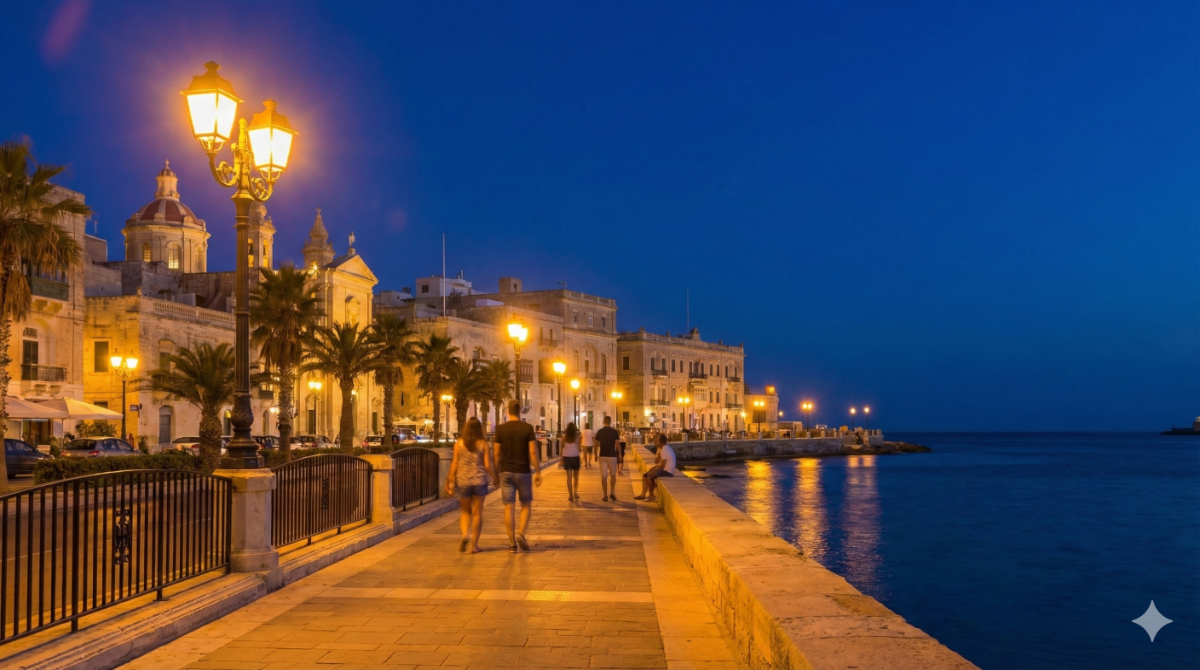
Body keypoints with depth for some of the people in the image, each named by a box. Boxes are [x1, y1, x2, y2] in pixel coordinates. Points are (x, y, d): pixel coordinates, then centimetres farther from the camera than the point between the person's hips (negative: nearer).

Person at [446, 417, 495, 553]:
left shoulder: (459, 444, -1)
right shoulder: (483, 444, -3)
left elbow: (454, 464, -1)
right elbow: (488, 465, -4)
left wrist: (451, 482, 6)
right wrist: (495, 477, 11)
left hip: (463, 481, 1)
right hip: (479, 480, -1)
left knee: (465, 511, 17)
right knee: (477, 513, 7)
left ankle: (465, 534, -8)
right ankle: (474, 545, 9)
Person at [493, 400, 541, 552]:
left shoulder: (500, 429, 0)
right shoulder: (528, 428, -4)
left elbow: (496, 454, 1)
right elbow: (533, 452, -8)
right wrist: (538, 472, -1)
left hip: (506, 472, 1)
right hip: (523, 471, -1)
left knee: (509, 508, 4)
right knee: (526, 505, 14)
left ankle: (512, 543, 4)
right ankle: (521, 533, -7)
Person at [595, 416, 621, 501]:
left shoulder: (599, 432, 1)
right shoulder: (614, 431, -3)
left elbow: (596, 444, 3)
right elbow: (617, 444, -6)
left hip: (602, 456, 1)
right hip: (612, 455, -1)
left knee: (604, 476, 2)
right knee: (613, 475, 15)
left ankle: (605, 495, 1)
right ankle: (612, 493, 9)